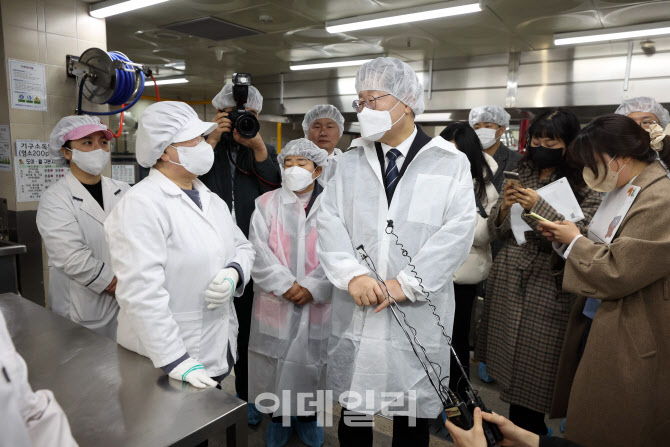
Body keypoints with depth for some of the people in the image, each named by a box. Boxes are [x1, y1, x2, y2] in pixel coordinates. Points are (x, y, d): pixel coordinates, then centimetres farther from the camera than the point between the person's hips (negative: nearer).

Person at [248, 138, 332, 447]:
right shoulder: (266, 203, 2)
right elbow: (259, 252, -5)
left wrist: (313, 288, -15)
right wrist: (286, 286, -13)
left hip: (317, 303, 0)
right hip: (275, 303, 0)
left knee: (311, 359, 11)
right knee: (274, 360, 10)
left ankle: (307, 415, 34)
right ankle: (278, 414, 33)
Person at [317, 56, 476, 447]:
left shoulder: (451, 163, 1)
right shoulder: (349, 164, 9)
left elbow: (457, 232, -9)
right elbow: (330, 223, 0)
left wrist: (405, 283, -16)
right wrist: (353, 275, -16)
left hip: (418, 314, -2)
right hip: (355, 312, 2)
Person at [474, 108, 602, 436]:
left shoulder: (584, 184, -3)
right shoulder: (520, 174, 9)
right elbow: (496, 231, 9)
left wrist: (538, 207, -20)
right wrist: (505, 206, -11)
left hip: (549, 283, -4)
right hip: (508, 276, 5)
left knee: (534, 361, 2)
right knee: (509, 354, 12)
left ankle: (529, 432, 25)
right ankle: (519, 427, 32)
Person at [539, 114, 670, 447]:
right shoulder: (623, 188, 8)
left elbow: (618, 272, -23)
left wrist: (574, 240, -11)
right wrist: (565, 237, -2)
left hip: (630, 342, -8)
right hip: (595, 320, 8)